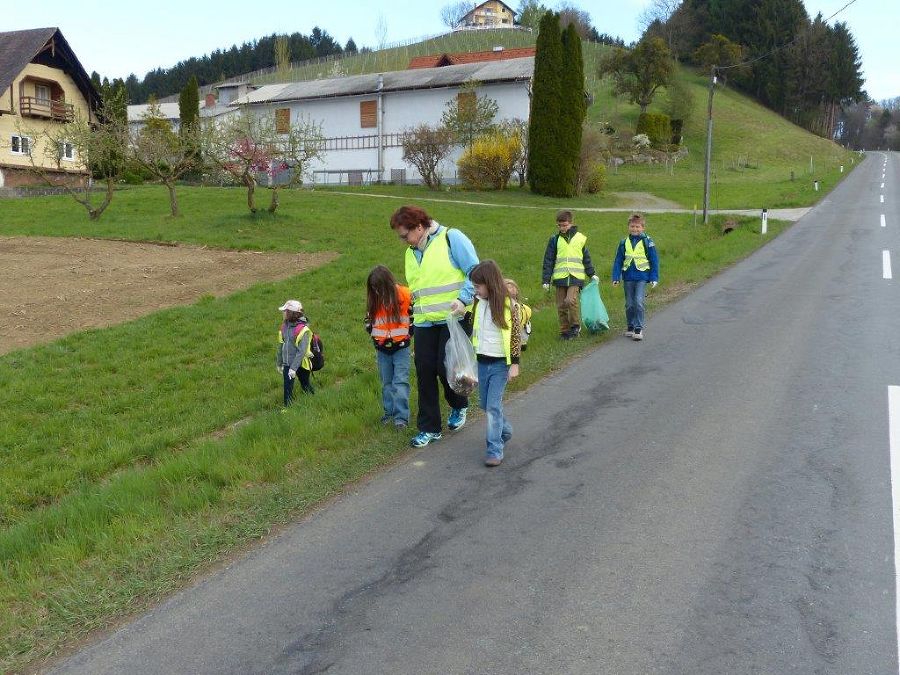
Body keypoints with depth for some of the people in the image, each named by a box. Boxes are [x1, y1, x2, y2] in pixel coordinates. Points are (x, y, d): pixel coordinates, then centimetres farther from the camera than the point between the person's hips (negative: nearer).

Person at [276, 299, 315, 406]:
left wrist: (294, 368, -28)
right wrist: (279, 363, 16)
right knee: (287, 388, 5)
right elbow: (281, 346, 11)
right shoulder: (285, 326, 2)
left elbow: (302, 351, -24)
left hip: (301, 364, -5)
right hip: (287, 364, 5)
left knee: (306, 386, 9)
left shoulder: (303, 330, -19)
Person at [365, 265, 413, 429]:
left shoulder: (404, 294, -11)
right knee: (387, 383, 10)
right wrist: (375, 335, 6)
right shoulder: (373, 299, 1)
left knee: (400, 382, -8)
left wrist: (408, 335, -2)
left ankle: (401, 416, -9)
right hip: (382, 349, 4)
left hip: (401, 347, -4)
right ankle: (389, 413, 17)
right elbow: (368, 320, 15)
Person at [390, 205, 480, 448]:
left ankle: (459, 406, 27)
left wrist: (463, 299, -20)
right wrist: (413, 320, 16)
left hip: (453, 320, -6)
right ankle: (429, 429, 15)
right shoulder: (411, 253, 16)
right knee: (425, 371, 4)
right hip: (424, 323, 6)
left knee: (446, 367, -6)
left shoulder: (452, 238, -6)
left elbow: (475, 271, -9)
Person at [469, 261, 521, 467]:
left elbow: (515, 336, -9)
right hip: (482, 361, 6)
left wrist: (514, 364, -11)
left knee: (494, 405, -9)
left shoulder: (509, 305, -12)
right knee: (485, 404, 14)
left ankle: (495, 450, -2)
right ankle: (505, 430, 38)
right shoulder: (478, 303, 4)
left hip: (500, 363, -6)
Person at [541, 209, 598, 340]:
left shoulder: (580, 238, 7)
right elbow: (548, 261, 8)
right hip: (560, 277, 2)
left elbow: (586, 259, 18)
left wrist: (592, 274, 20)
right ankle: (564, 331, 15)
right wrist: (546, 280, 4)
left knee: (571, 300, -20)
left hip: (576, 277, -2)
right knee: (561, 306, 3)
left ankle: (575, 325, 0)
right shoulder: (555, 239, 7)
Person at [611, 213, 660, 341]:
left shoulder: (647, 242, -2)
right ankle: (630, 327, 23)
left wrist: (654, 278, -2)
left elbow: (654, 261, 2)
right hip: (628, 277, 3)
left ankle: (639, 328, -6)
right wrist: (616, 277, 3)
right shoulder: (624, 242, 5)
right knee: (629, 304, 10)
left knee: (639, 302, -13)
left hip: (642, 277, -3)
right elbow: (618, 261, 9)